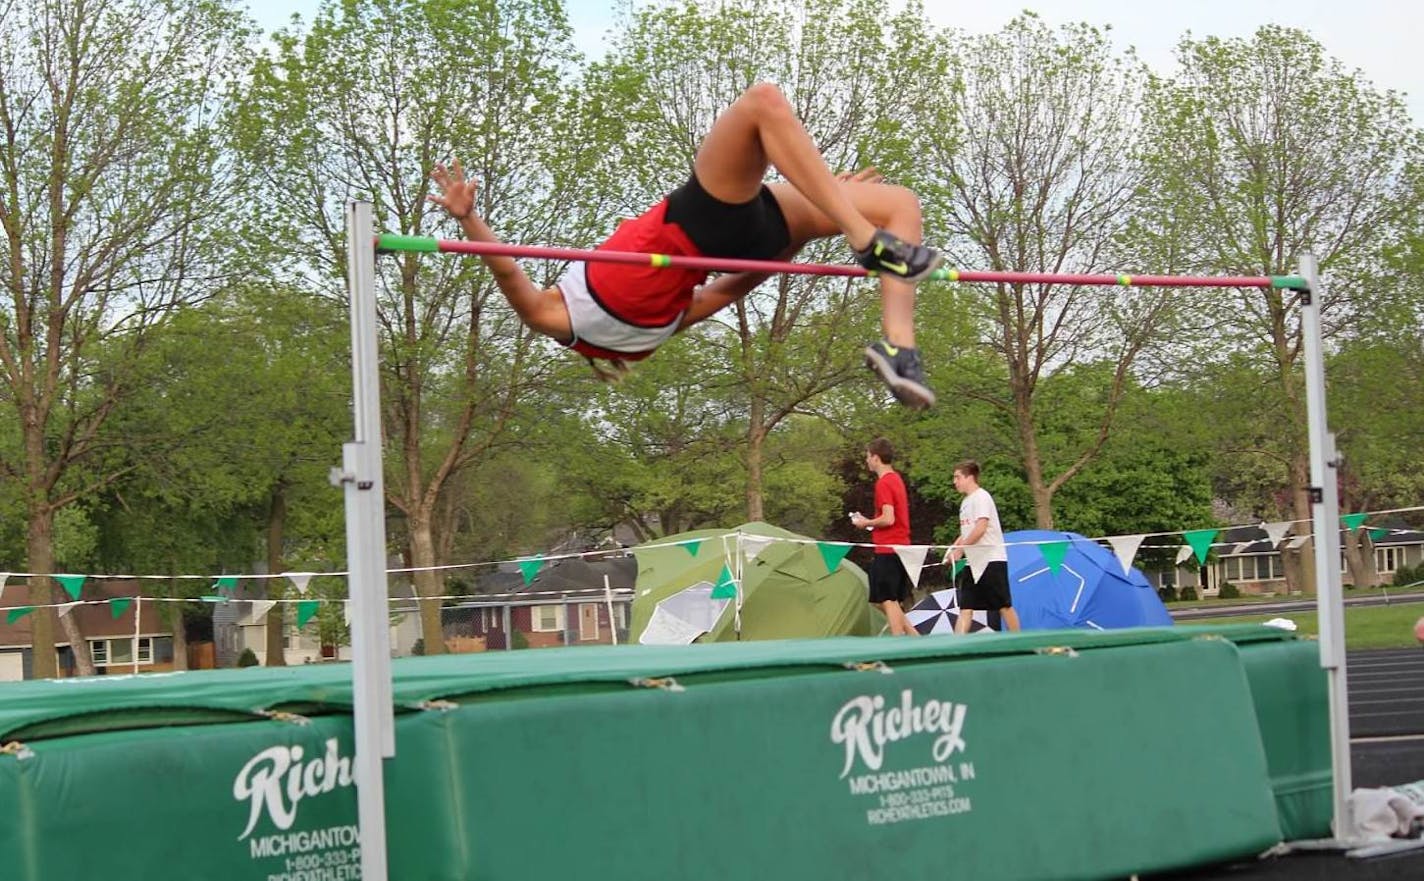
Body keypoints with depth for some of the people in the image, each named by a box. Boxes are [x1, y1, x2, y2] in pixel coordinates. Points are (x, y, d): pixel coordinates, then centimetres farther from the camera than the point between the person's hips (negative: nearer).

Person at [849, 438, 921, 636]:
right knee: (883, 601, 15)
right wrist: (869, 521, 15)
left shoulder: (883, 483, -14)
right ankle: (914, 636, 11)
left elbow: (888, 519, -21)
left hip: (887, 550, -9)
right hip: (900, 547, 10)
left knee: (888, 601, -7)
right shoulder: (896, 479, 15)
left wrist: (866, 523, -6)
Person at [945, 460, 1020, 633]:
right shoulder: (966, 501, 17)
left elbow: (980, 528, -19)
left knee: (1004, 606, -2)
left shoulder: (981, 497, -10)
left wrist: (959, 550, -15)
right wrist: (952, 548, 6)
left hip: (992, 559, -9)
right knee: (965, 607, -1)